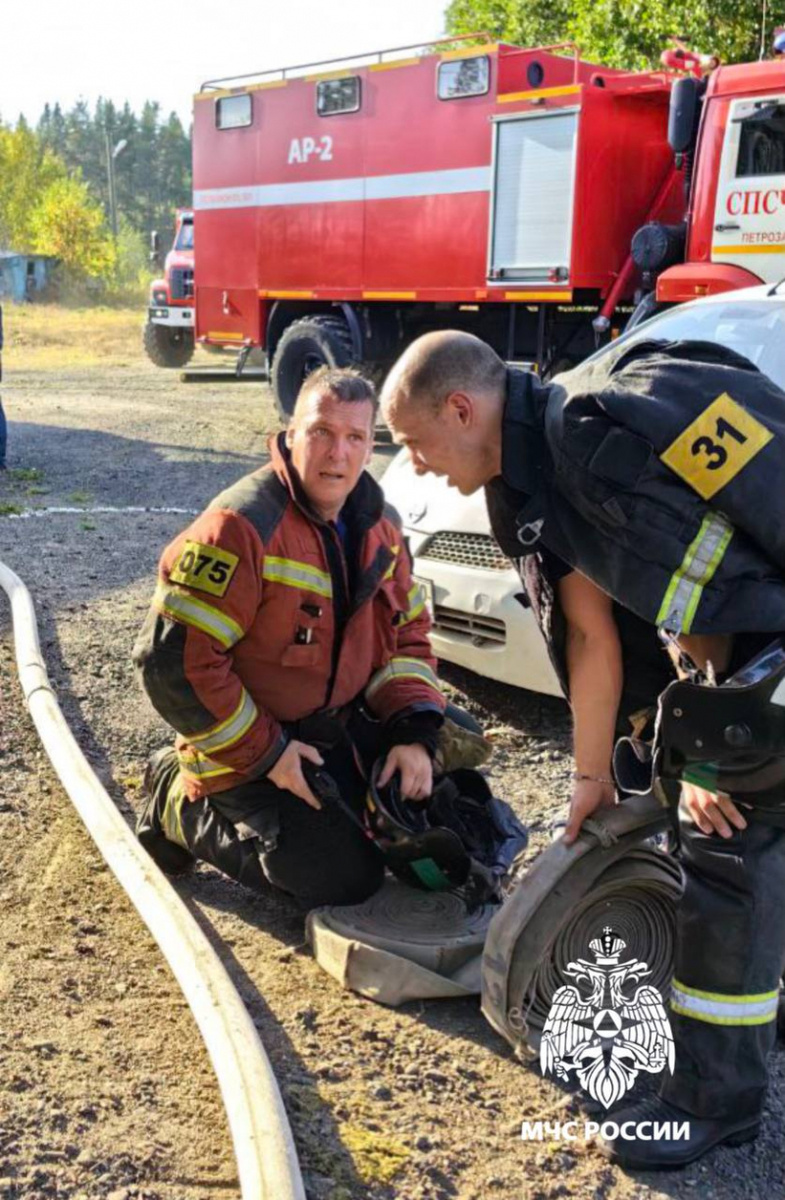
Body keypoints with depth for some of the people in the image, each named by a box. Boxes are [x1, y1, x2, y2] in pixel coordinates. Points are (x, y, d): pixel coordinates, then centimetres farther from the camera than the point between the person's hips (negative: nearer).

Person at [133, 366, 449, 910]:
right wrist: (266, 754, -21)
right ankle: (183, 806, 8)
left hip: (339, 729, 8)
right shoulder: (243, 527, -25)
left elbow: (407, 634, 7)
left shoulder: (381, 524, 0)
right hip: (249, 754, -7)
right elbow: (173, 660, -26)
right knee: (344, 879, -11)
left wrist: (415, 733, -10)